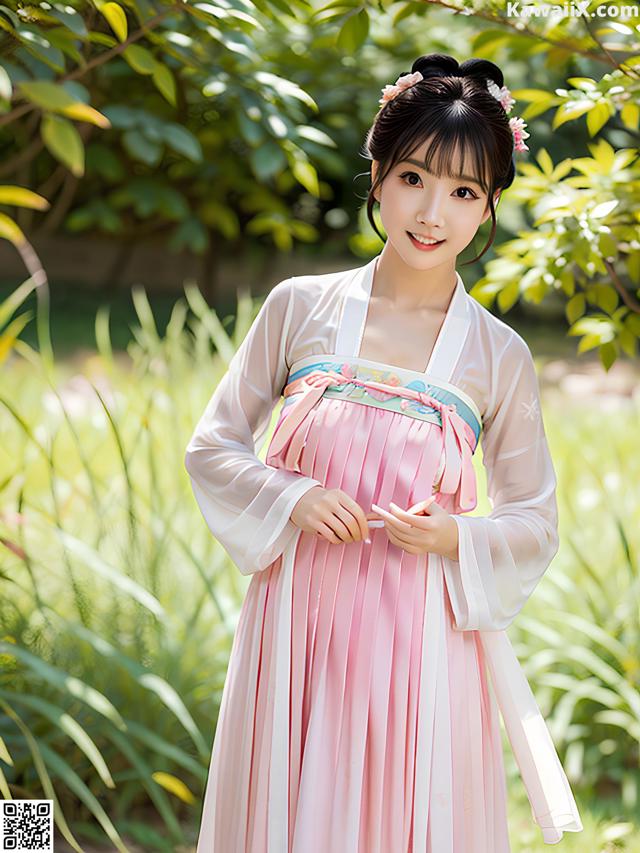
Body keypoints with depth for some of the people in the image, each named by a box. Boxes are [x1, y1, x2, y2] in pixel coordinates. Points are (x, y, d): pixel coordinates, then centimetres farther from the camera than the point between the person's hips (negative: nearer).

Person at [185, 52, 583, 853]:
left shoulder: (500, 356, -1)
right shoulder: (298, 307, 0)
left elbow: (535, 522, 6)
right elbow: (213, 444, 6)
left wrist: (456, 539, -13)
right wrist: (290, 499, -11)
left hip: (418, 641, 0)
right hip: (296, 622, 1)